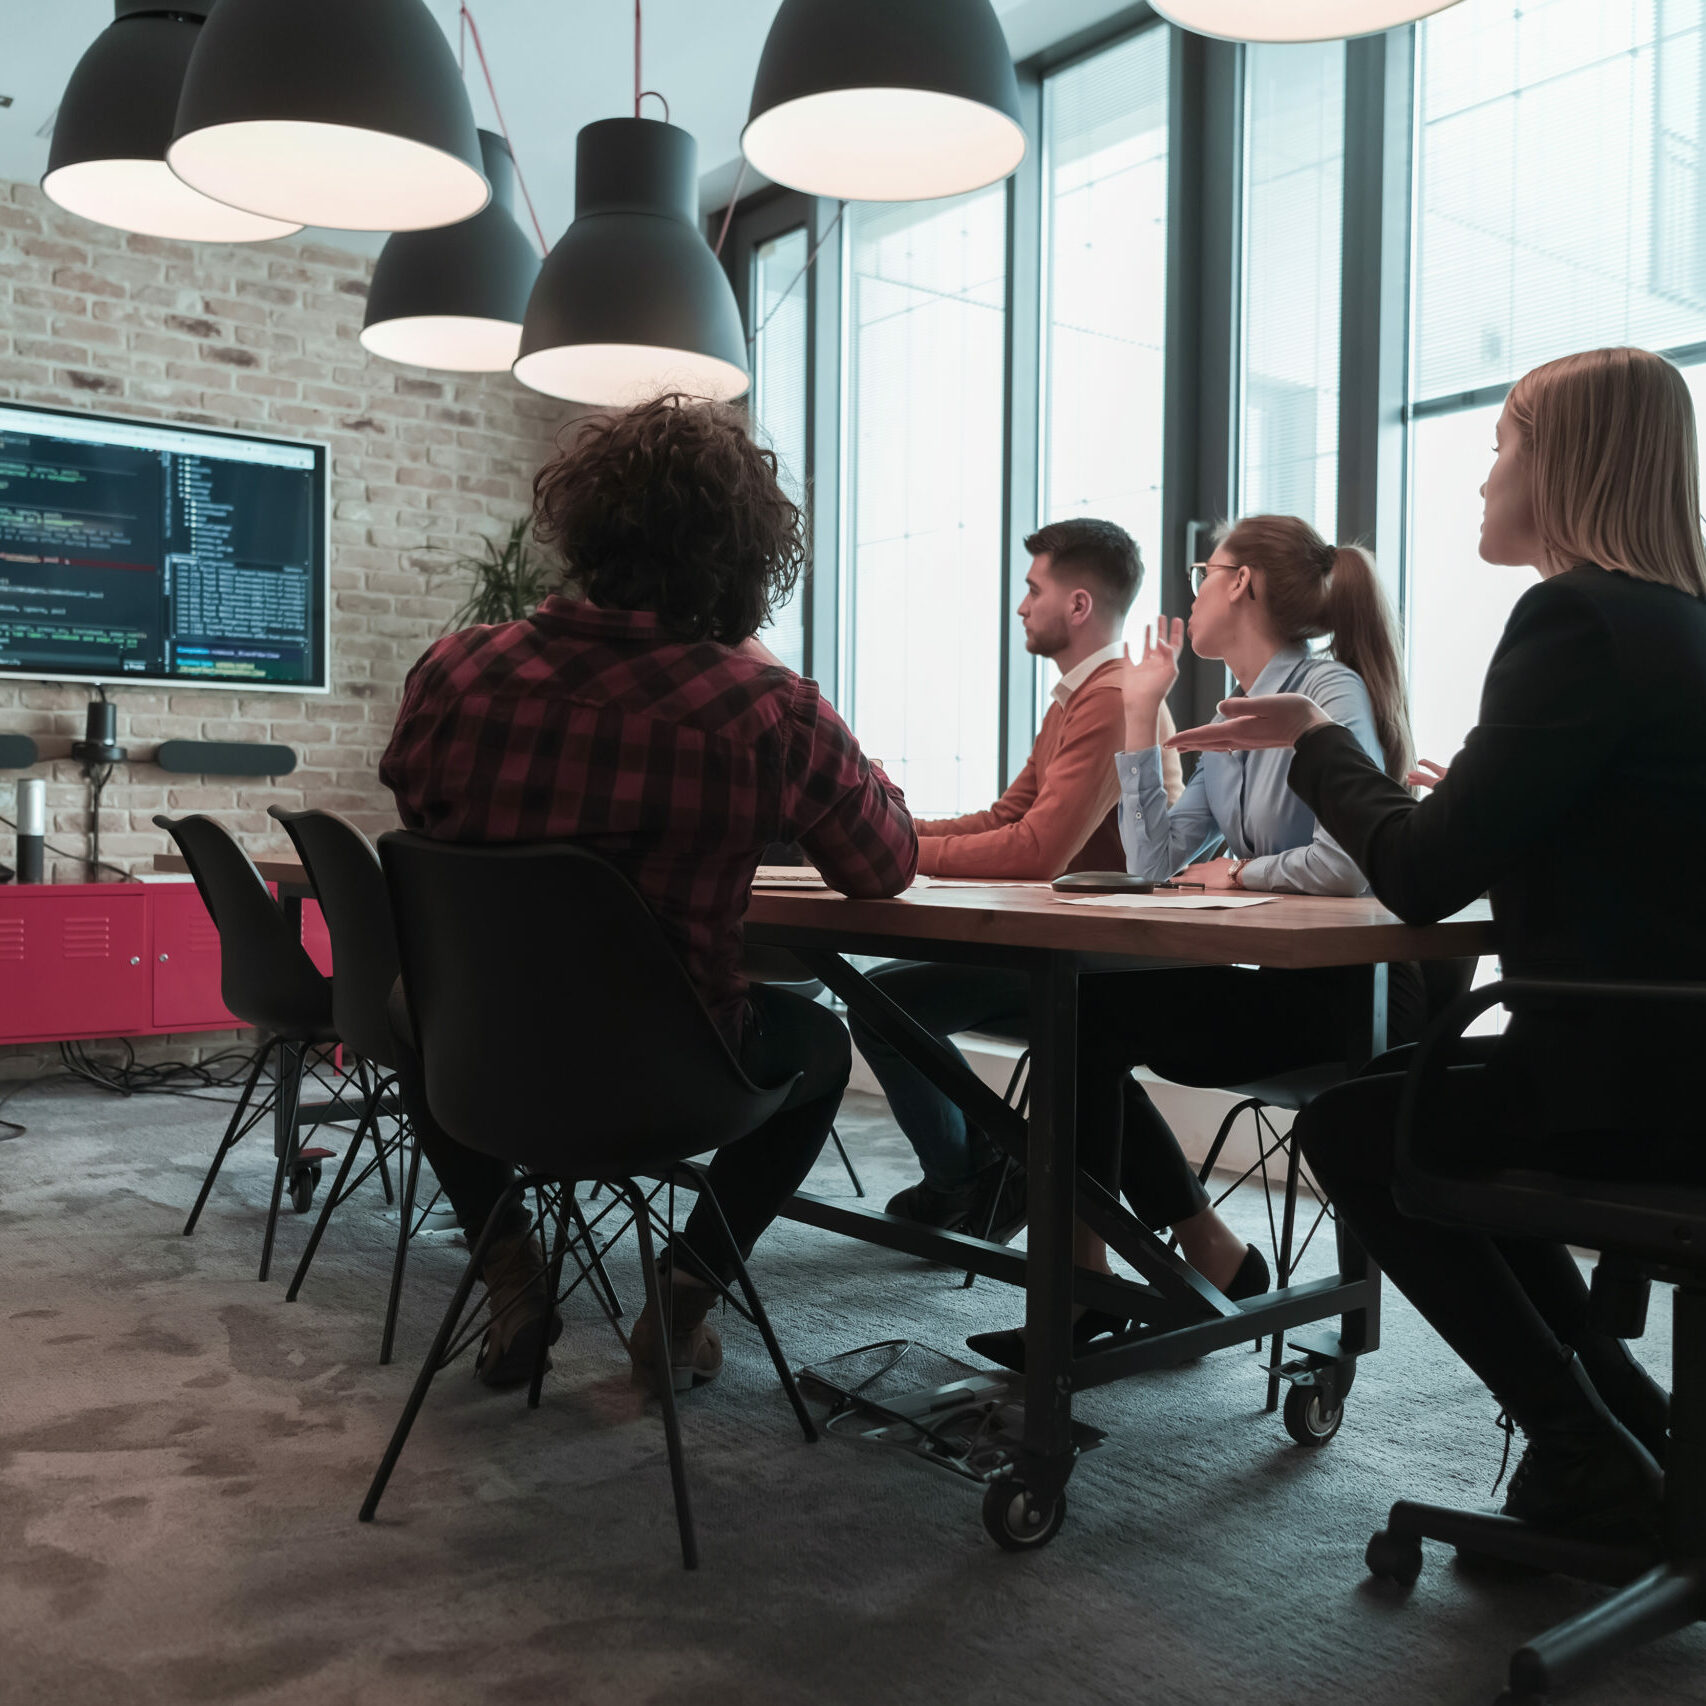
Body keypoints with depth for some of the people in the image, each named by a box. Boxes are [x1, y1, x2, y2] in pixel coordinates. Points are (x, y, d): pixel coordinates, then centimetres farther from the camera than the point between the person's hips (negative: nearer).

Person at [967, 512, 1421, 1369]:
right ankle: (1213, 1257, 7)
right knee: (1081, 1018, -3)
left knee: (1091, 1015, -14)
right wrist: (1141, 714, 5)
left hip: (1354, 993, -8)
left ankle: (1082, 1288, -2)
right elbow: (1154, 865, 5)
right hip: (1280, 984, 8)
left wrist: (1237, 871, -9)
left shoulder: (1328, 693, -12)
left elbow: (1349, 863, -27)